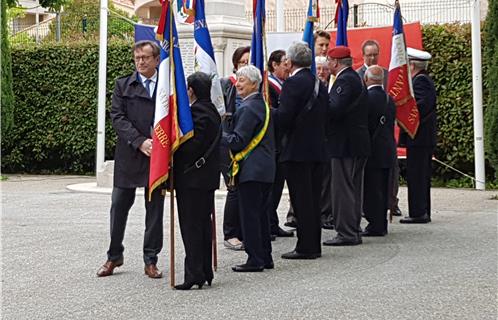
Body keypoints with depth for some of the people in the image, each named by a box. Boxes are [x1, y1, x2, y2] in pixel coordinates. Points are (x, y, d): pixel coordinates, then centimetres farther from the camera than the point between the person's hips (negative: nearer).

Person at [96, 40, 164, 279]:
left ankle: (151, 260, 16)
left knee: (155, 209, 6)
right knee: (119, 206, 6)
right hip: (128, 156, 0)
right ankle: (114, 256, 21)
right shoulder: (123, 85, 6)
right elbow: (118, 117, -3)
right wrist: (140, 142, -15)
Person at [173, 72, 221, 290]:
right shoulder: (212, 111, 12)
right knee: (204, 224, 14)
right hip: (208, 178, 9)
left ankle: (194, 274, -4)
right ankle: (206, 272, 20)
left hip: (191, 179, -9)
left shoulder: (196, 112, -16)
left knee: (191, 227, -5)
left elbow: (191, 146, -22)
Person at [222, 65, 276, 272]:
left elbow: (238, 140, -18)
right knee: (261, 213, 14)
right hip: (265, 168, 10)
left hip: (251, 169, -10)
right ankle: (265, 258, 20)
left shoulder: (247, 108, -15)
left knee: (249, 214, -3)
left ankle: (255, 260, 0)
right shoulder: (262, 104, 15)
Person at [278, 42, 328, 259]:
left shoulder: (293, 83, -12)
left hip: (297, 150, -8)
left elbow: (283, 117, -17)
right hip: (318, 150, 8)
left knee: (301, 199, -3)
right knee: (314, 198, 13)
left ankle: (306, 247, 0)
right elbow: (324, 116, 14)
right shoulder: (319, 84, 13)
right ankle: (314, 245, 19)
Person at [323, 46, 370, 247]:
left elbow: (335, 109, -25)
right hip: (357, 145, 10)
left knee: (342, 189, -6)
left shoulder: (345, 80, -15)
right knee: (352, 189, 15)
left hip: (345, 145, -10)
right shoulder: (354, 78, 17)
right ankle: (353, 231, 22)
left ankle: (346, 234, -3)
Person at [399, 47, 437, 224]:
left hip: (418, 137, -10)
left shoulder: (419, 80, -13)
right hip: (425, 138, 10)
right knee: (422, 177, 13)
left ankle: (418, 213, -5)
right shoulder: (425, 80, 18)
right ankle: (423, 212, 18)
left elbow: (421, 105, -24)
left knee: (416, 176, -7)